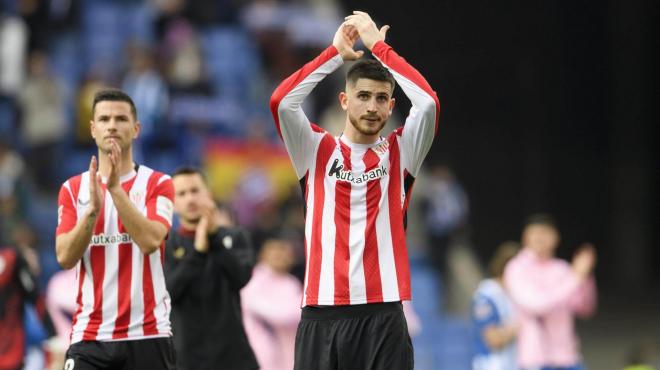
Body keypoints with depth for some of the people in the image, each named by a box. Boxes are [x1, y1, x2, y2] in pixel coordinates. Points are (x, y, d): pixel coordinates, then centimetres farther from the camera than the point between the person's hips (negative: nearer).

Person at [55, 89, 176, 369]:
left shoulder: (157, 184, 1)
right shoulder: (73, 189, 8)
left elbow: (150, 241, -16)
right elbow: (65, 257, -4)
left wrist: (116, 188, -22)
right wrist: (93, 209, -17)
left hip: (147, 335, -1)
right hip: (89, 336, 1)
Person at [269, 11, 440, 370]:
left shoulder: (399, 153, 9)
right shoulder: (318, 151, 9)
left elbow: (428, 103, -8)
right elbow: (282, 102, -7)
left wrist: (378, 46, -2)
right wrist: (336, 52, -1)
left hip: (383, 313, 0)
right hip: (322, 313, 0)